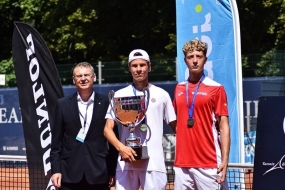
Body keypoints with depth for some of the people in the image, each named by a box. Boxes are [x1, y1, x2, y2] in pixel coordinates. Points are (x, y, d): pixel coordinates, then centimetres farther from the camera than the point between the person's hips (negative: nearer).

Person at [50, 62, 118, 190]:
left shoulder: (106, 104, 4)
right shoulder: (63, 105, 6)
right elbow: (56, 141, 5)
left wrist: (112, 171, 4)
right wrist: (55, 170, -2)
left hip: (99, 174, 0)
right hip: (70, 174, 0)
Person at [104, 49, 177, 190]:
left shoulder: (161, 95, 10)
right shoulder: (120, 95, 9)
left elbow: (175, 126, 13)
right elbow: (108, 129, 5)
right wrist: (120, 147, -14)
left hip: (154, 163, -1)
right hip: (126, 162, 1)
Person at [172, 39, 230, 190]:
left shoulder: (216, 88, -2)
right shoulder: (179, 89, 12)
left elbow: (223, 126, -5)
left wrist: (225, 160, -12)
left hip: (209, 164, -4)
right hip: (181, 163, 4)